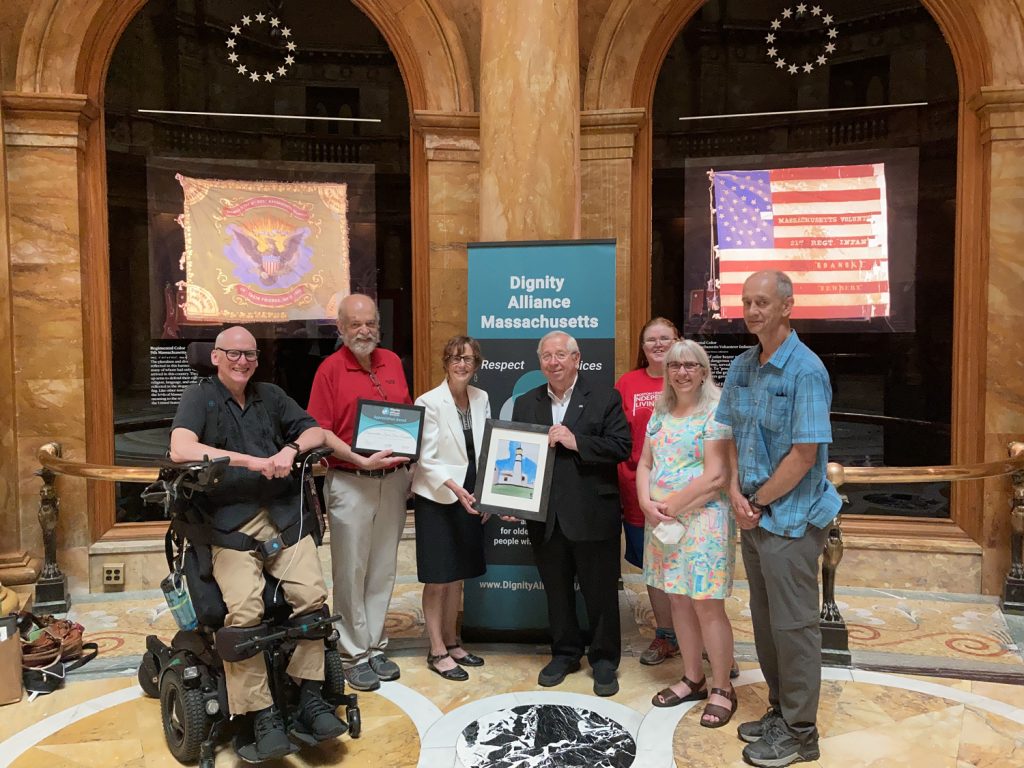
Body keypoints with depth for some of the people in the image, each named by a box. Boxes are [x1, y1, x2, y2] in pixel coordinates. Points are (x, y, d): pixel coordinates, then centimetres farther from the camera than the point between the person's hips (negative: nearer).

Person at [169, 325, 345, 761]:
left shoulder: (270, 396, 18)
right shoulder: (199, 397, 4)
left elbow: (315, 432, 16)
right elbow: (181, 450, -14)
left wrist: (291, 449, -8)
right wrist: (253, 461, -17)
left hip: (283, 515, 4)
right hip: (229, 521, -3)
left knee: (311, 593, -17)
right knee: (244, 608, -24)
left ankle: (310, 696, -2)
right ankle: (262, 713, -11)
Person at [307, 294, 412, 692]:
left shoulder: (393, 362, 8)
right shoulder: (330, 369, -6)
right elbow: (320, 431, -11)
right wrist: (361, 460, -20)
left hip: (394, 479, 5)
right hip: (350, 482, -5)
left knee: (383, 569, 12)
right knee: (351, 571, 4)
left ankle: (375, 646, 26)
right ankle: (354, 655, 17)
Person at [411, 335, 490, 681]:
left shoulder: (481, 399, 4)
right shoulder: (429, 402, -12)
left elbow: (487, 449, 8)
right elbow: (427, 460, -14)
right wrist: (456, 489, -24)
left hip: (470, 497, 6)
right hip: (437, 498, -5)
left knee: (458, 575, 15)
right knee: (438, 578, 3)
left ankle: (451, 642, 29)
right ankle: (437, 652, 16)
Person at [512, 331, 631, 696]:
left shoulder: (605, 398, -2)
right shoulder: (525, 404, 10)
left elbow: (621, 447, -10)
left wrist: (575, 441, -19)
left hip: (593, 515, -3)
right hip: (545, 516, 4)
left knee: (600, 591, 8)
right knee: (556, 590, 16)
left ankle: (604, 659, 25)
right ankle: (565, 653, 34)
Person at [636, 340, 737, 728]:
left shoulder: (715, 414, -10)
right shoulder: (660, 414, 11)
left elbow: (715, 477, -17)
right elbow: (645, 464, 10)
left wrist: (671, 506, -13)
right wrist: (647, 503, -8)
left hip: (703, 520, -7)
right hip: (661, 521, 7)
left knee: (707, 606, -2)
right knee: (679, 601, 14)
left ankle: (722, 689, 15)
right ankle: (693, 679, 30)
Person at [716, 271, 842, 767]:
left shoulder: (805, 370, -17)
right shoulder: (741, 367, 6)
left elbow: (804, 455, -19)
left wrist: (758, 501, -12)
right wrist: (736, 493, -3)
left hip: (791, 518, -7)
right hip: (754, 517, 8)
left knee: (792, 625, 4)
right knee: (764, 619, 18)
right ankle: (780, 710, 35)